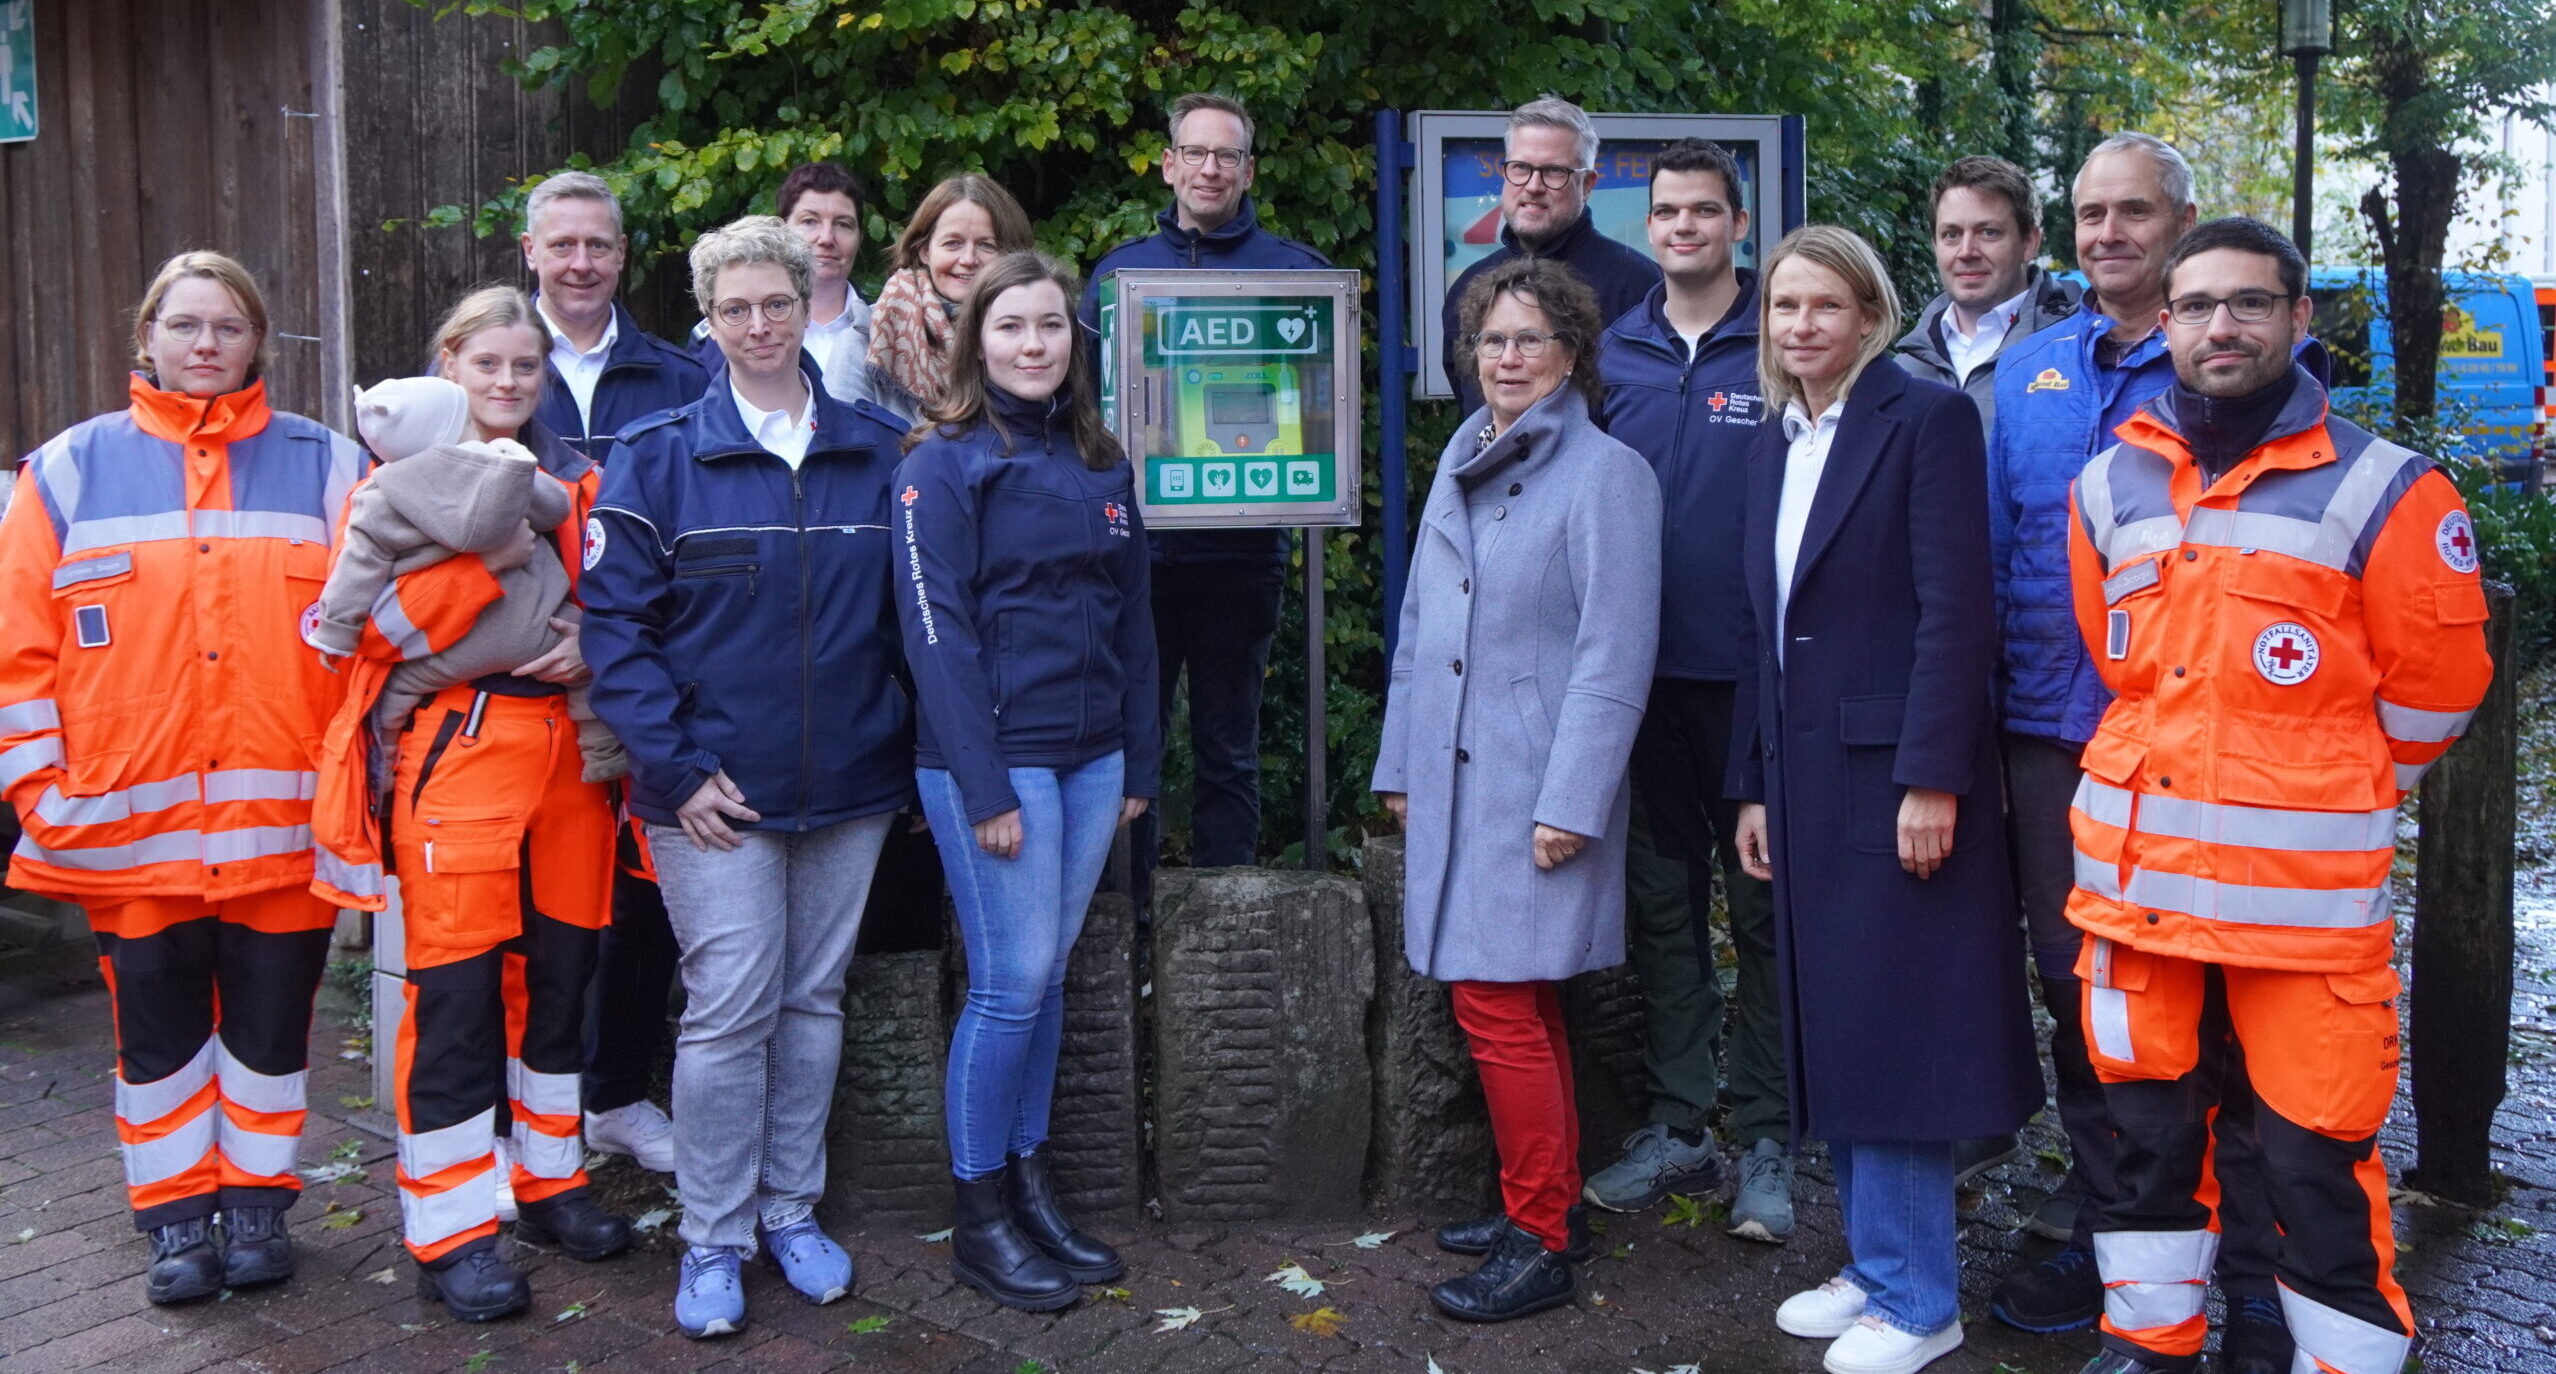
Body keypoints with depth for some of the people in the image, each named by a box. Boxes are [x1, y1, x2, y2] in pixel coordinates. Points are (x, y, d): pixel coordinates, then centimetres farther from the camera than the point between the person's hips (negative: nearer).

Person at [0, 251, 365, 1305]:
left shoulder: (323, 466, 5)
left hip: (283, 821, 0)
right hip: (130, 826, 0)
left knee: (270, 1024, 10)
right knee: (159, 1030, 11)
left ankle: (256, 1203, 27)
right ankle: (176, 1218, 25)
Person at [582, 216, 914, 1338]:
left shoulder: (878, 453, 5)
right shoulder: (655, 460, -3)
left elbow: (909, 613, 10)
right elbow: (614, 624, -5)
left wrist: (914, 754, 4)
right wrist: (676, 768, -12)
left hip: (849, 785, 3)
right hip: (715, 791, -3)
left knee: (814, 1002, 12)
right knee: (730, 1009, -2)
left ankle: (791, 1211, 28)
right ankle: (712, 1242, 14)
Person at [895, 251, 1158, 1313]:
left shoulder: (1101, 464, 12)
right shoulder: (943, 462, -6)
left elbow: (1132, 619, 15)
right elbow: (935, 630, -12)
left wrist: (1140, 764, 10)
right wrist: (985, 787, -16)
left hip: (1090, 757, 6)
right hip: (993, 755, -6)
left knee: (1045, 978, 12)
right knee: (1011, 984, -2)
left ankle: (1029, 1188, 23)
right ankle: (980, 1220, 12)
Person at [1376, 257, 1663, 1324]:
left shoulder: (1606, 474, -8)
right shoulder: (1461, 464, 14)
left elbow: (1615, 655, -13)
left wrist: (1570, 802, -17)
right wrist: (1399, 767, 16)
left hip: (1536, 785, -7)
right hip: (1454, 781, 7)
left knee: (1497, 1000, -7)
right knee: (1522, 1003, 15)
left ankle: (1539, 1243, 5)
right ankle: (1552, 1205, 28)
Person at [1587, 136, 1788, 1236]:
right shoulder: (1614, 353, 9)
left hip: (1755, 673, -4)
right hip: (1643, 670, 4)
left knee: (1763, 906, 3)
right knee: (1662, 899, 11)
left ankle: (1765, 1141, 14)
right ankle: (1677, 1126, 22)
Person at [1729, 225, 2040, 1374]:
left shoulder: (1926, 417, -8)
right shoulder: (1775, 445, 15)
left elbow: (1955, 609, -15)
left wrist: (1932, 780, -20)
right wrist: (1754, 785, 14)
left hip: (1896, 773, -7)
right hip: (1805, 781, 7)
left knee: (1890, 1033, -2)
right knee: (1830, 1039, 12)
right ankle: (1872, 1266, 26)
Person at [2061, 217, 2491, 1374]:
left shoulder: (2379, 489, -6)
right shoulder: (2109, 485, 6)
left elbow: (2433, 684, 1)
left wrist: (2331, 798, 10)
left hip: (2308, 888, -4)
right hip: (2137, 875, 4)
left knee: (2317, 1155, 1)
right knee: (2147, 1125, 16)